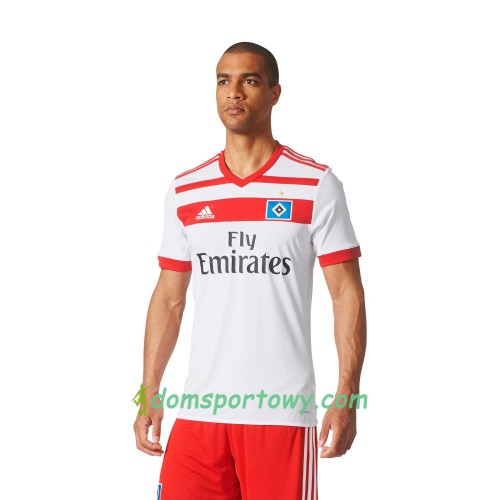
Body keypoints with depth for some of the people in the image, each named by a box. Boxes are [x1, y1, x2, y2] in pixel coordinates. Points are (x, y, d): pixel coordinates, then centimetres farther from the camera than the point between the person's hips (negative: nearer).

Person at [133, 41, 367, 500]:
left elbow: (347, 294, -2)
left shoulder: (316, 185, -1)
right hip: (199, 411, 3)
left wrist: (347, 397, -10)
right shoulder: (184, 191, 10)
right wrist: (150, 393, 7)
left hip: (282, 413, -3)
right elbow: (169, 299, 14)